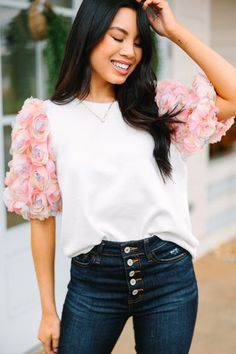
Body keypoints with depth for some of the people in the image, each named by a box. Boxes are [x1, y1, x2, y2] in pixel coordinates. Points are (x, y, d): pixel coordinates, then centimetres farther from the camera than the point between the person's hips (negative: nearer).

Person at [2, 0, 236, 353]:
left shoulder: (159, 105, 4)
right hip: (91, 281, -1)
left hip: (169, 275, 1)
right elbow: (42, 216, 2)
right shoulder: (48, 119, -1)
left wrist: (176, 32, -6)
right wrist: (48, 310, 4)